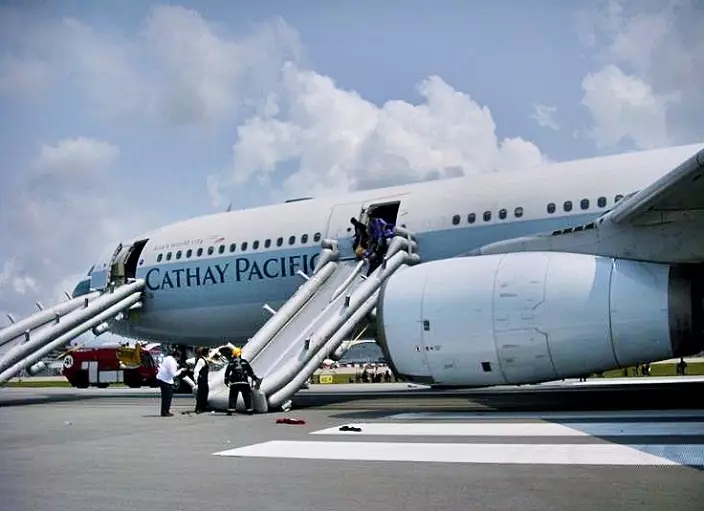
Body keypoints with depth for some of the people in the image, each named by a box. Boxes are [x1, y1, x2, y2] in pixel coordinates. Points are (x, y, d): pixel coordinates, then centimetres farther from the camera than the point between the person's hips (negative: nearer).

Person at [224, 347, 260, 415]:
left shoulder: (231, 363, 5)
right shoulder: (244, 362, 7)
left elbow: (227, 372, 4)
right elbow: (250, 371, 8)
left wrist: (226, 381, 13)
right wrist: (255, 378, 15)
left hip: (234, 383, 0)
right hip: (244, 383, 0)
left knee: (233, 397, 5)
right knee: (247, 396, 8)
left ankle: (230, 410, -2)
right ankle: (249, 410, 6)